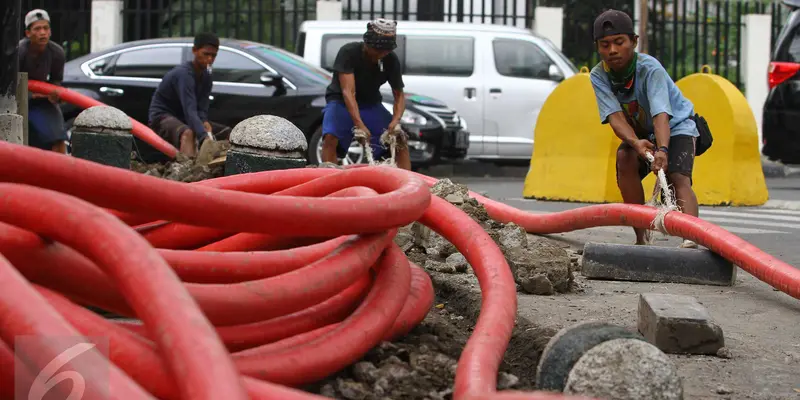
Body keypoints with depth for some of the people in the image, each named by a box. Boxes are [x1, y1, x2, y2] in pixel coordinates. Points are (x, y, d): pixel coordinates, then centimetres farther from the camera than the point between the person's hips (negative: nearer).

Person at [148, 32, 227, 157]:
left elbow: (201, 110, -5)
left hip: (181, 119, 10)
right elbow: (190, 111, -37)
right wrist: (205, 138, -50)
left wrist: (205, 123, -29)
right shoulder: (184, 74, -24)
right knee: (187, 133, -42)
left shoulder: (206, 77, 2)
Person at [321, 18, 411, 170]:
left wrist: (396, 120, -28)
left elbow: (399, 95, -6)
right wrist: (359, 125, -44)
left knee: (400, 140, -13)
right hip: (341, 102, -4)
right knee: (331, 138, -31)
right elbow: (348, 92, -32)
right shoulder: (348, 52, -24)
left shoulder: (391, 60, -12)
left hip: (371, 104, 4)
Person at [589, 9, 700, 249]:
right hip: (638, 132, 4)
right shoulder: (598, 76, -18)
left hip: (676, 126, -3)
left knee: (678, 177, -28)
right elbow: (615, 116, -29)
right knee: (625, 158, -28)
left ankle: (691, 238, -47)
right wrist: (635, 143, -50)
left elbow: (661, 115, -44)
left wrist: (662, 149, -63)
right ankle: (641, 237, -20)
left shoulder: (650, 69, -31)